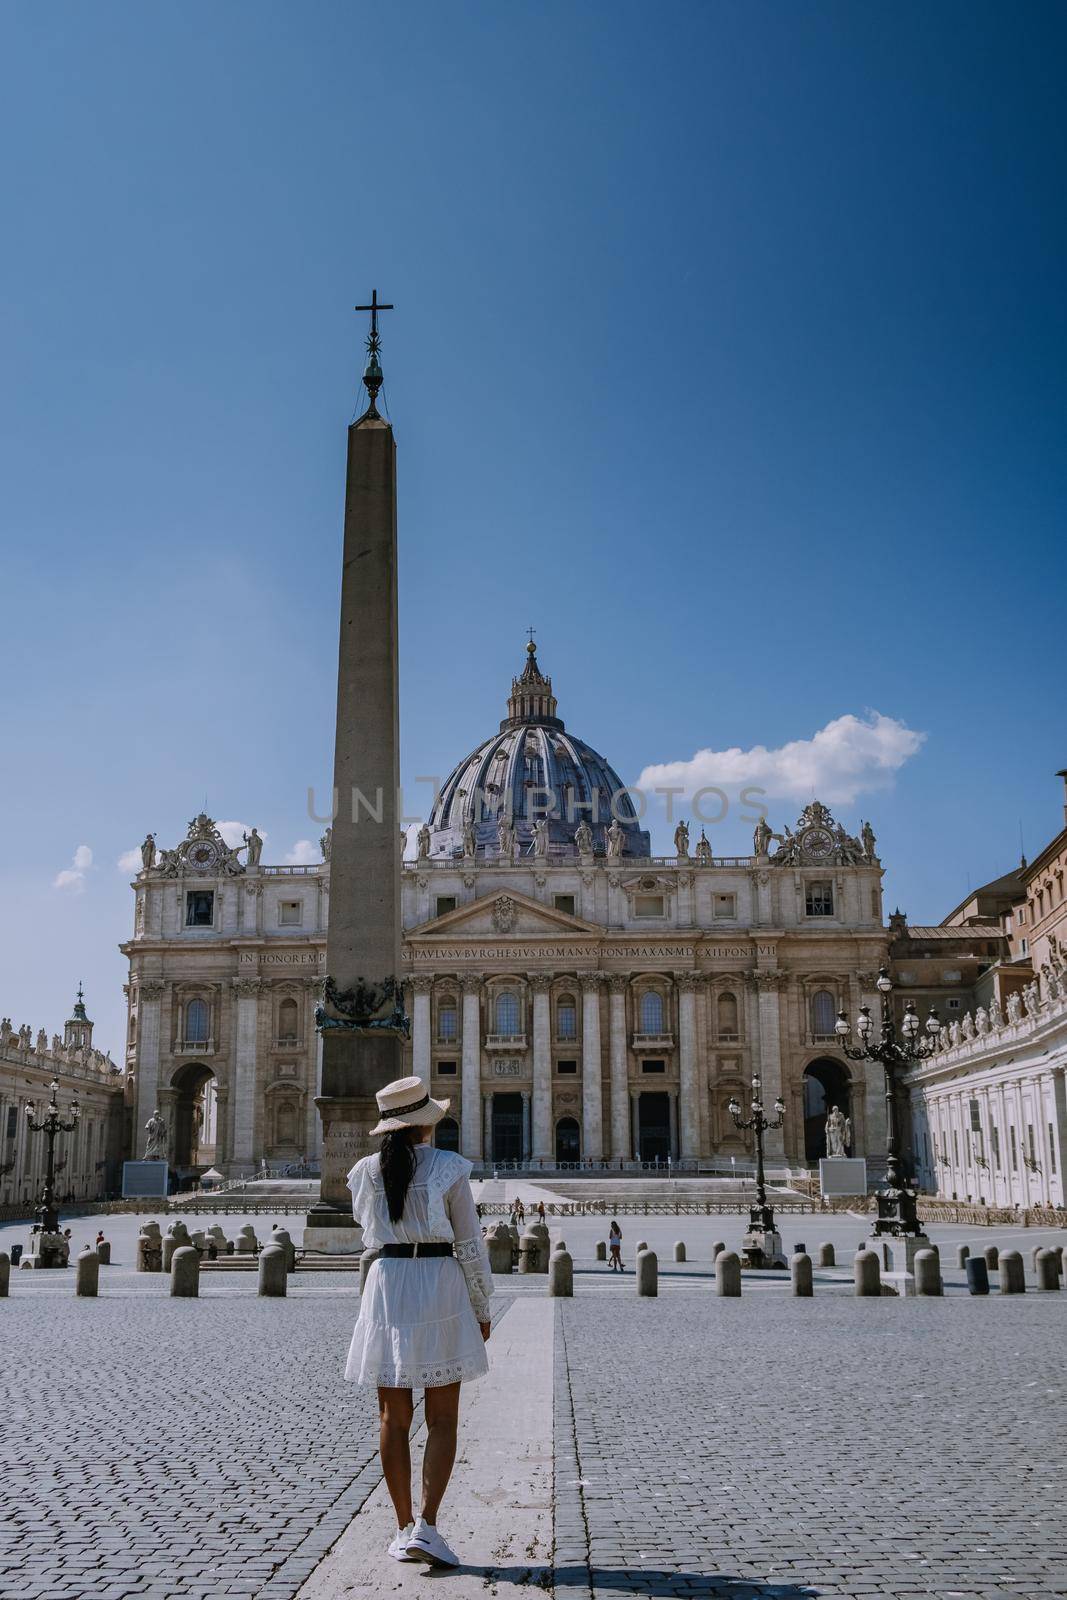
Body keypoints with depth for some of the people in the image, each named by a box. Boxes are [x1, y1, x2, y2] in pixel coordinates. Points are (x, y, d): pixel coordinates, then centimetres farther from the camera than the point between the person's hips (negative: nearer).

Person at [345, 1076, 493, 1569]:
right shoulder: (449, 1168, -6)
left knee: (394, 1418, 10)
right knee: (442, 1419, 5)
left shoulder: (367, 1171, 2)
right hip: (440, 1285, -3)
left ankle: (403, 1529, 13)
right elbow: (469, 1243, -5)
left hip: (386, 1284, 3)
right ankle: (426, 1525, -5)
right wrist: (481, 1307, 5)